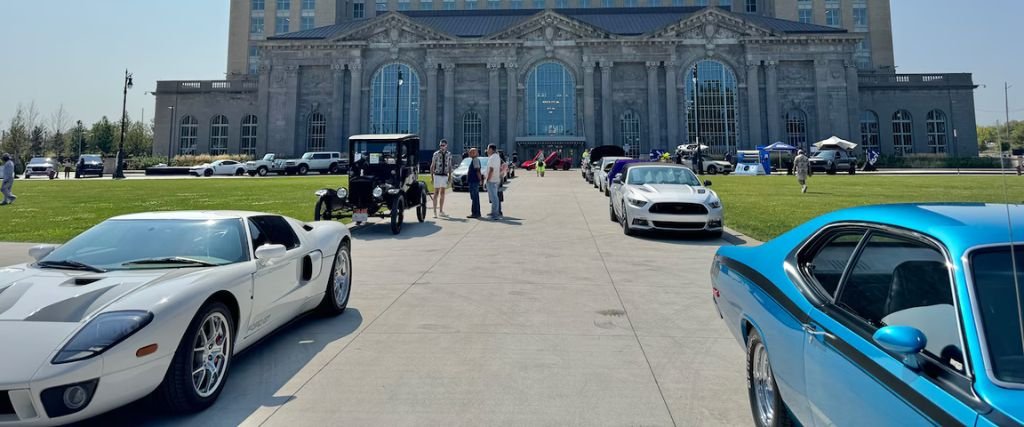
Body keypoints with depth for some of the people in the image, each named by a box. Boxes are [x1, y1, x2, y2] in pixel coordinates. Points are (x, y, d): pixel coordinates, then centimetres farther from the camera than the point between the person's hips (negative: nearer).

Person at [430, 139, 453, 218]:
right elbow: (432, 166, -1)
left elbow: (450, 166, 9)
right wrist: (431, 177, -6)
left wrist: (450, 177, 5)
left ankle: (441, 211, 17)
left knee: (442, 193, 10)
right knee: (436, 193, -4)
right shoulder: (436, 154, -5)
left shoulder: (449, 154, 4)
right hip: (437, 175, -4)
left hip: (445, 176, 4)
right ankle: (435, 212, -3)